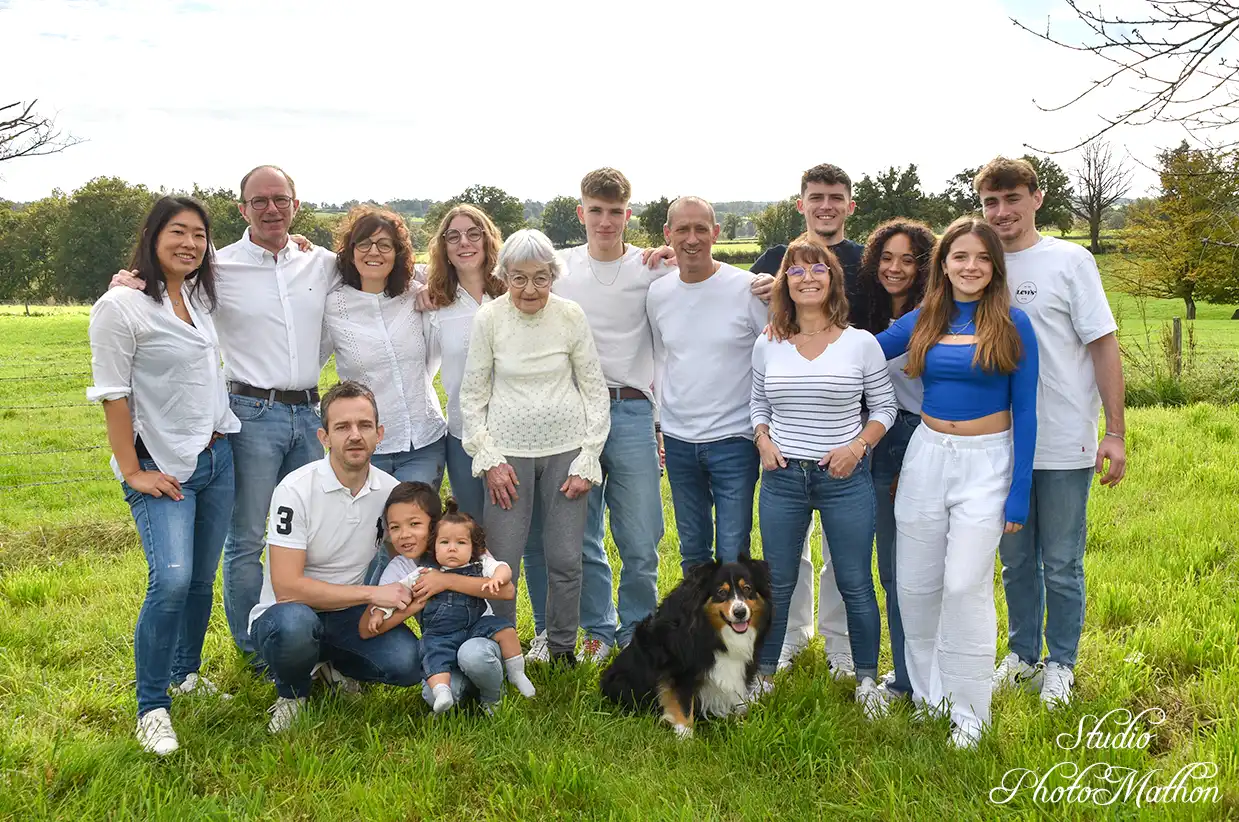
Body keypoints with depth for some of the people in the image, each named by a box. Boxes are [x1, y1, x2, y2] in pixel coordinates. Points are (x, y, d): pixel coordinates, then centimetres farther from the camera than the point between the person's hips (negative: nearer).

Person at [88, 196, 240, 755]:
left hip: (216, 457, 7)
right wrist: (133, 472, -12)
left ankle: (187, 675, 31)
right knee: (172, 579, -18)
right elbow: (113, 395, -10)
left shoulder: (201, 299, 9)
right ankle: (151, 709, -4)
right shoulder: (121, 306, -9)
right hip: (162, 466, -6)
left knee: (202, 578, 11)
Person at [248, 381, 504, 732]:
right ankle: (292, 694, -4)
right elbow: (287, 587, -23)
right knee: (294, 624, -38)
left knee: (408, 661, -23)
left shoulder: (390, 490, -4)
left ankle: (336, 666, 10)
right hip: (288, 613, -3)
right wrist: (372, 593, -24)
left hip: (349, 614, 4)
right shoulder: (295, 490, -19)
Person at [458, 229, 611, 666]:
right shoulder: (489, 318, -4)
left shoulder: (571, 315, -3)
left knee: (566, 559, 3)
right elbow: (472, 394, 2)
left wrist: (588, 460, -2)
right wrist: (488, 458, -4)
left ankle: (563, 648, 24)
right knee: (501, 561, -2)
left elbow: (595, 389, 2)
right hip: (509, 451, 0)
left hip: (566, 449, 1)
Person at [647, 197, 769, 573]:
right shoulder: (658, 293, 4)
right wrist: (656, 418, 13)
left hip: (734, 439, -4)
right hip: (677, 440, 4)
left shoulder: (748, 288, -10)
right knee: (692, 551, 16)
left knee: (732, 554, -2)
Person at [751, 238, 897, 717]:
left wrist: (858, 446, -13)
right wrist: (763, 440, -4)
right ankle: (762, 675, 28)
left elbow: (884, 407, 2)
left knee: (855, 584, 7)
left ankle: (867, 681, 24)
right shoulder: (767, 345, 3)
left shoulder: (861, 343, -4)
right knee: (776, 583, 12)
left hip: (844, 478, -2)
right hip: (782, 477, 2)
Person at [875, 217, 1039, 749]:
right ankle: (928, 689, 27)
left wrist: (1019, 495, -7)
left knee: (966, 584, -9)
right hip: (926, 456, 4)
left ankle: (968, 709, 8)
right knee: (914, 584, 7)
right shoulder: (922, 321, 4)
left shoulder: (1012, 324, -5)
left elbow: (1024, 413, -4)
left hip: (986, 464, -4)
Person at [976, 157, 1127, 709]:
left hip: (1064, 445, -3)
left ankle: (1060, 664, 25)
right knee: (1016, 561, 15)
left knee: (1062, 565, 7)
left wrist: (1115, 432, -11)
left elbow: (1104, 347, -6)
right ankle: (1023, 655, 32)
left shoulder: (1069, 260, -5)